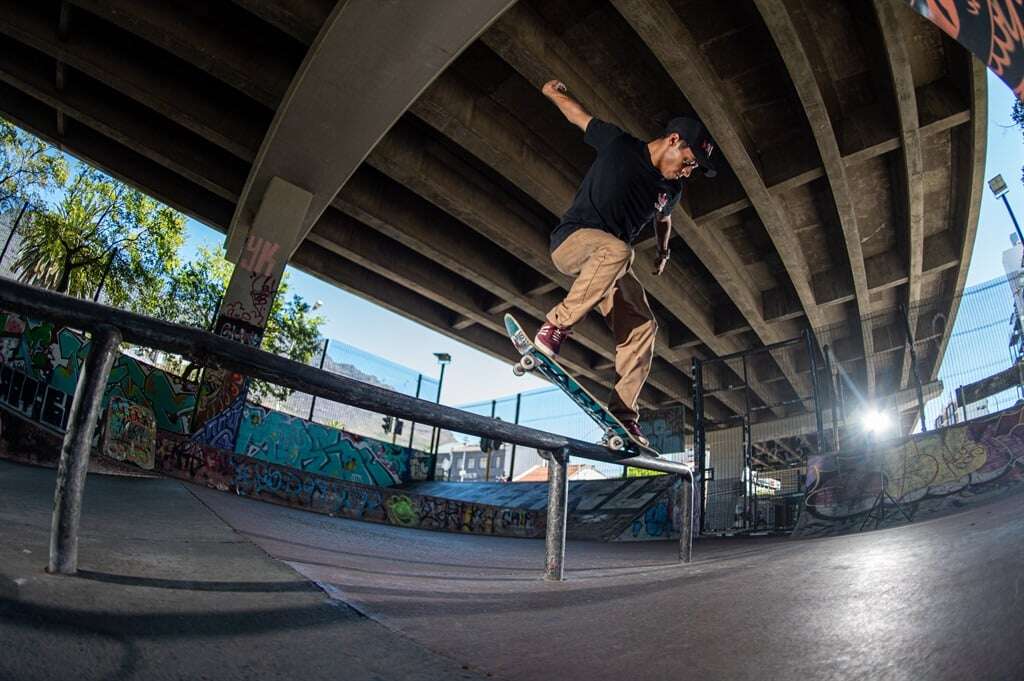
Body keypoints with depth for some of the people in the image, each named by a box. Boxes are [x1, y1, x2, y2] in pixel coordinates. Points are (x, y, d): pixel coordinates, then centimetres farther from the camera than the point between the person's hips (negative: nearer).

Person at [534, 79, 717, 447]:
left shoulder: (672, 189, 10)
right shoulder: (619, 144, -9)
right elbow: (579, 114, 5)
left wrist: (663, 251, 40)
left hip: (610, 263, 7)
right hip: (571, 240, -7)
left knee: (642, 326, -9)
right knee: (616, 249, -40)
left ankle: (623, 413, -8)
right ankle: (554, 328, -35)